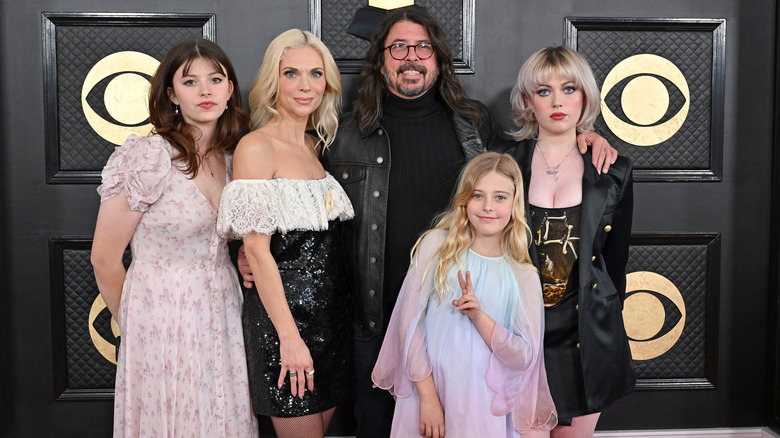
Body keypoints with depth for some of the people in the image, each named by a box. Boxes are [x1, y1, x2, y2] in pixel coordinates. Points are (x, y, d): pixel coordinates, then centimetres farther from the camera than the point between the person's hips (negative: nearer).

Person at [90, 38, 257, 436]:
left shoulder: (231, 156, 5)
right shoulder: (147, 158, -15)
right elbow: (105, 261, -9)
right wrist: (134, 325, 3)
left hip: (223, 311, 6)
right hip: (164, 322, -6)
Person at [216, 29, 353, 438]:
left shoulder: (315, 145, 11)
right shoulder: (256, 147, -12)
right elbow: (256, 248, -17)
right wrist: (289, 336, -19)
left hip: (331, 308, 7)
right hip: (283, 311, -7)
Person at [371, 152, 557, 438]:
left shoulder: (524, 277, 2)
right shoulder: (437, 245, -3)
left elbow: (524, 358, -3)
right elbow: (409, 323, -6)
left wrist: (479, 316, -17)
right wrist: (428, 397, -10)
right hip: (426, 394, -1)